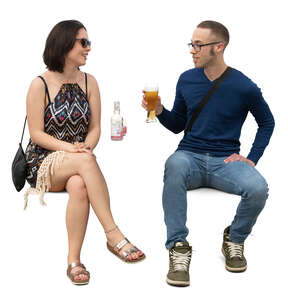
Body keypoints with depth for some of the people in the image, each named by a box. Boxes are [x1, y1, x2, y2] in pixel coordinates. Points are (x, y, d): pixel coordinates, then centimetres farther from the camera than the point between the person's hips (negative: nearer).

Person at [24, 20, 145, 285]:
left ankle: (74, 261, -28)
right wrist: (69, 147, -21)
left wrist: (86, 147, -16)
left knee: (79, 186, -36)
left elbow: (95, 128, 7)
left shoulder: (89, 82, 9)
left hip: (78, 162, 3)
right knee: (85, 161, -38)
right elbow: (37, 133, -6)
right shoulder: (40, 85, -4)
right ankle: (114, 236, -38)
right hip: (44, 161, -3)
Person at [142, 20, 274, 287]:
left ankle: (234, 240, 2)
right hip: (191, 156, 1)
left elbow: (267, 122, 12)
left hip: (226, 161, -1)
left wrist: (252, 159, 1)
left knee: (258, 189, -32)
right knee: (174, 165, -36)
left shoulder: (244, 87, -4)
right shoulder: (187, 80, 5)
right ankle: (178, 247, -25)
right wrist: (159, 111, -5)